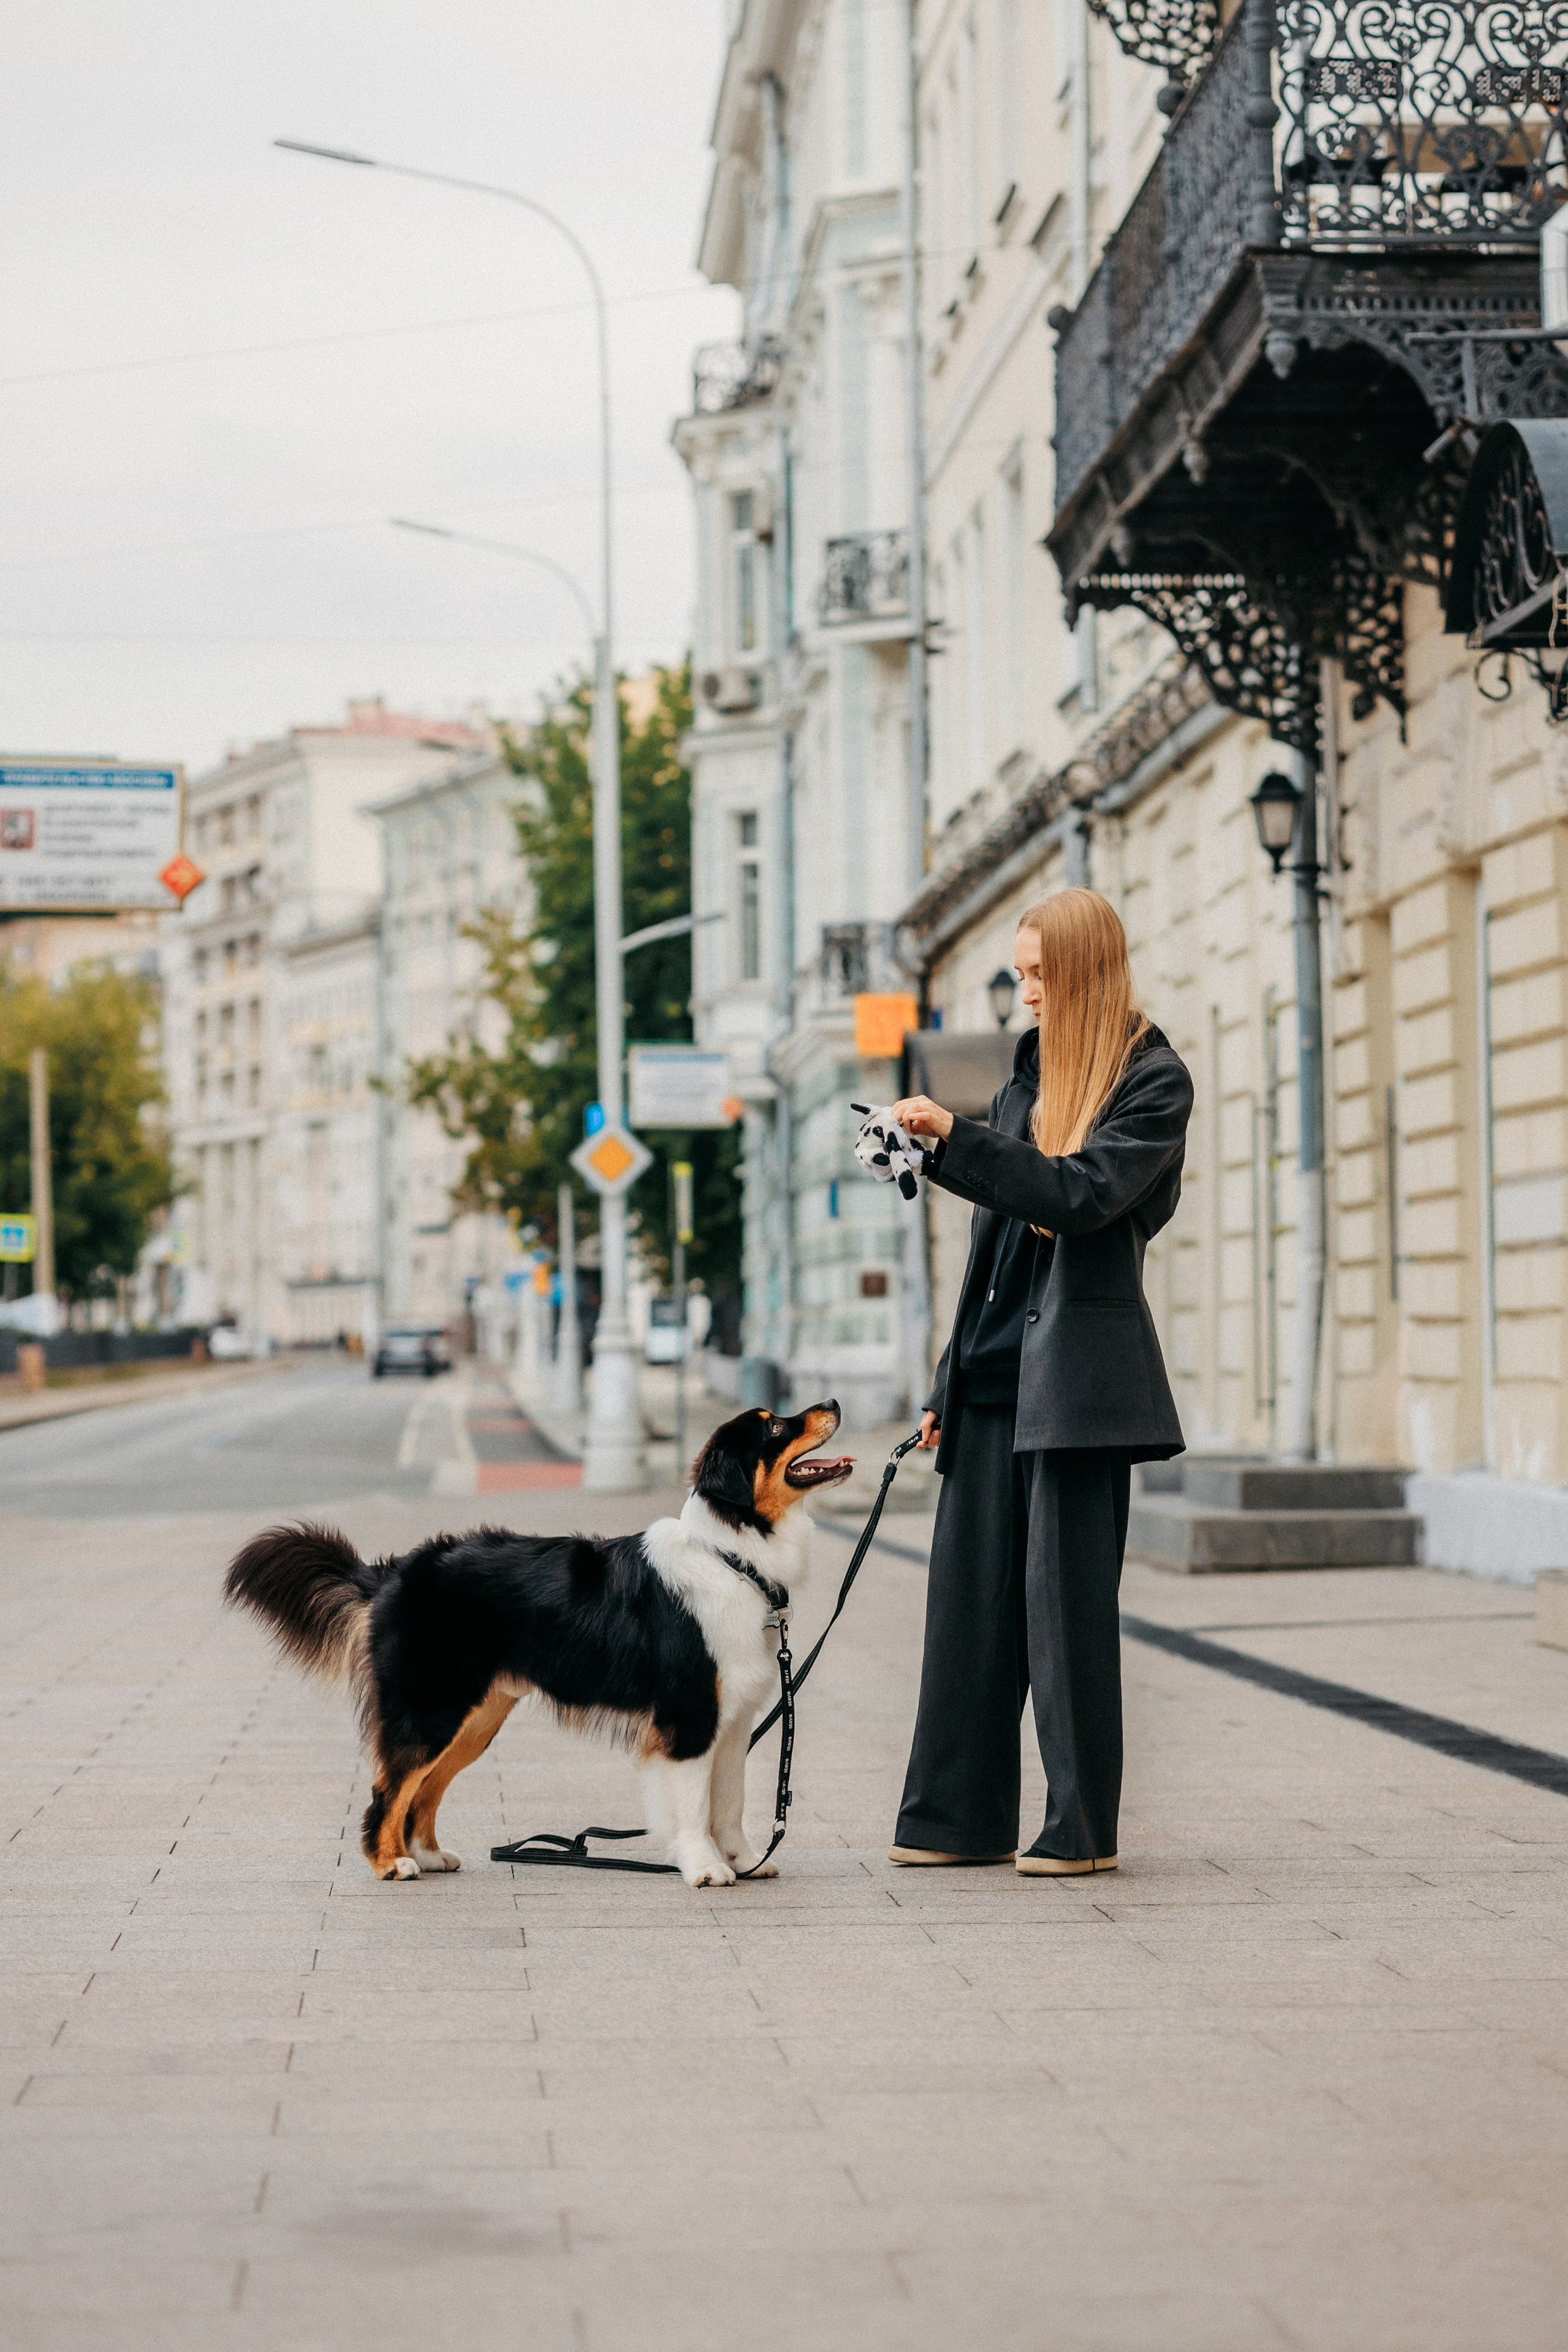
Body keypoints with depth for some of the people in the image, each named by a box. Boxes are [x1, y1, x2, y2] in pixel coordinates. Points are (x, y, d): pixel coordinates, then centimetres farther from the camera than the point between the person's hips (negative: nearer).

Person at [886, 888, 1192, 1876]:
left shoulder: (1154, 1080, -3)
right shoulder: (1033, 1071, 17)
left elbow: (1083, 1193, -19)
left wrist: (957, 1140, -25)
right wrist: (951, 1379, 18)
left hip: (1080, 1368, -7)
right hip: (998, 1371, 7)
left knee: (1068, 1598, -5)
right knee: (970, 1594, 4)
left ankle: (1083, 1826, 3)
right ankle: (958, 1816, 9)